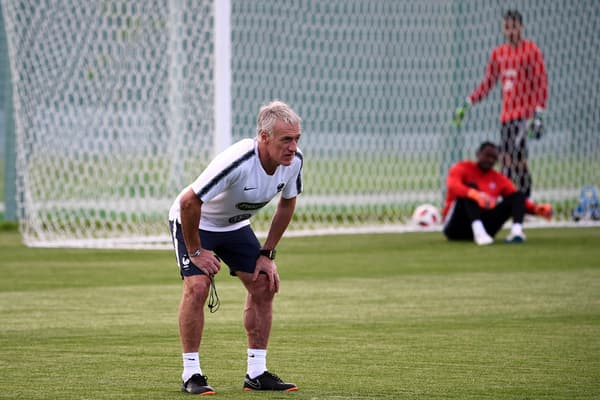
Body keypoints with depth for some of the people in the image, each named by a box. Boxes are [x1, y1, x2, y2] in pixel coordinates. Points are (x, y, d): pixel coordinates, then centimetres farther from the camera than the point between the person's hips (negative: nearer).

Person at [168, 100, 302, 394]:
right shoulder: (236, 162, -40)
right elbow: (188, 202, -34)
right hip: (193, 221, -7)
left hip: (234, 225, 7)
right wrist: (195, 251, -24)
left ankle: (256, 373, 6)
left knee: (263, 285, -2)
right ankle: (191, 374, -12)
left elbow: (286, 204, 1)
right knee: (197, 286, -22)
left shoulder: (293, 161, -19)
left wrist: (267, 254, -1)